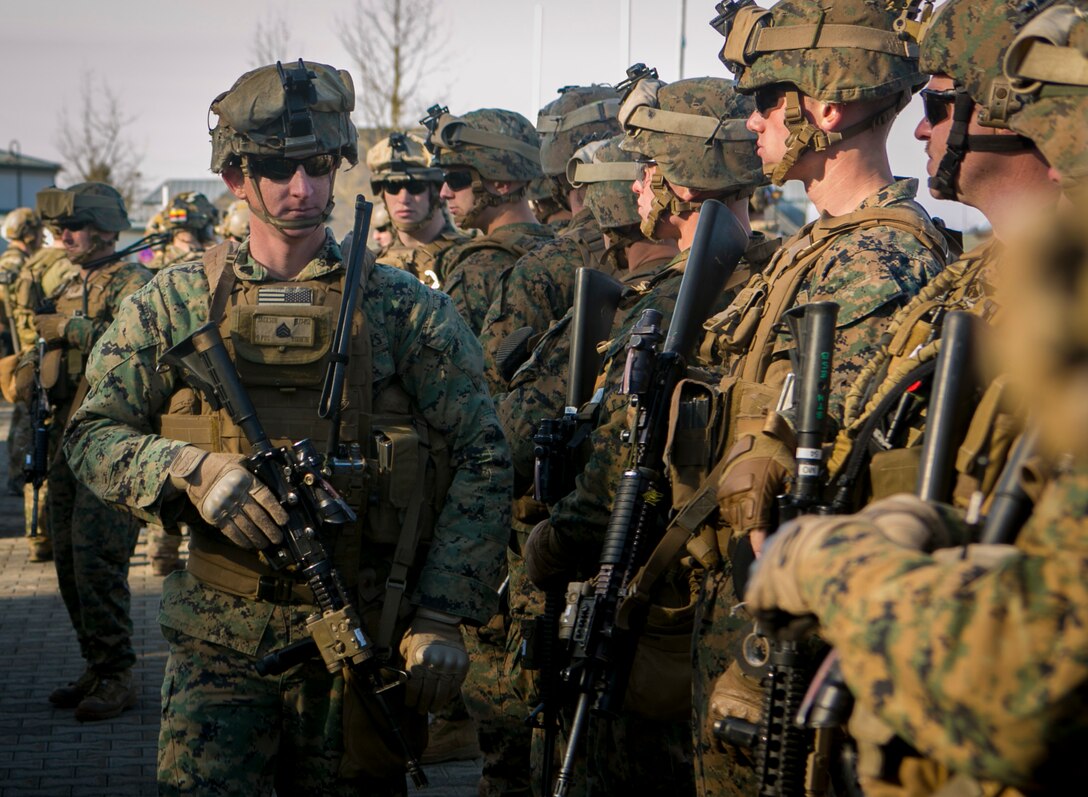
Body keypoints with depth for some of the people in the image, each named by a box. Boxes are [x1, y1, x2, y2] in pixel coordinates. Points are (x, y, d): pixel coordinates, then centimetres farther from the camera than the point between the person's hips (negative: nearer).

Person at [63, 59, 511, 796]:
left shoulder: (404, 308, 0)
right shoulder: (178, 302, 3)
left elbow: (482, 460, -1)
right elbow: (93, 435, 3)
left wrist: (443, 617, -9)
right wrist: (190, 471, -18)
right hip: (219, 641, 0)